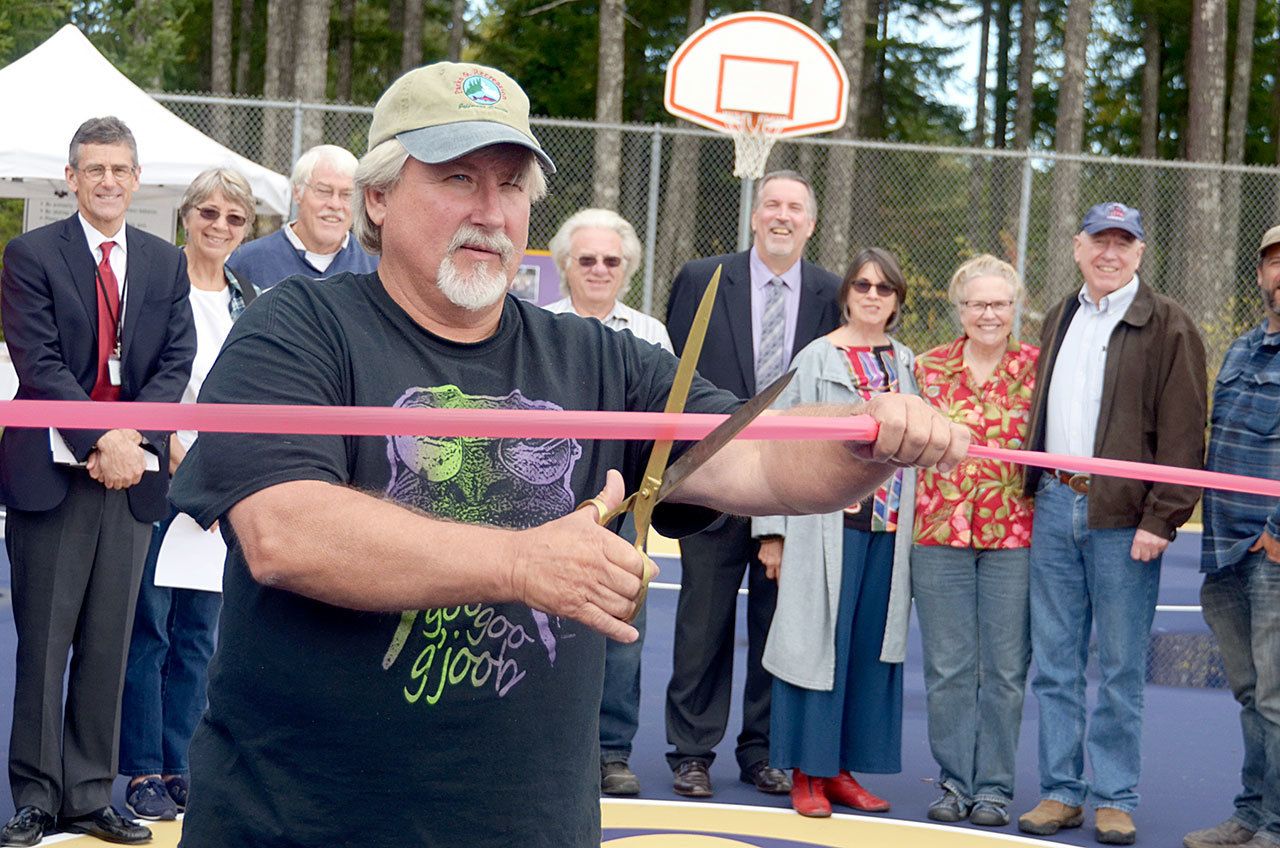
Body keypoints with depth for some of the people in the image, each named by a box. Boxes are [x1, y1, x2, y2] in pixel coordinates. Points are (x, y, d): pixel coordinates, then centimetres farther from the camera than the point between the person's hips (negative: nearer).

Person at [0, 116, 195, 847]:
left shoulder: (167, 262, 12)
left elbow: (176, 360, 4)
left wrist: (134, 436, -12)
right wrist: (99, 440, -17)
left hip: (132, 470, 4)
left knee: (109, 644, 8)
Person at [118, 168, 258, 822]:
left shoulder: (248, 301, 12)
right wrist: (175, 450, -16)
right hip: (159, 473, -5)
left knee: (198, 630, 9)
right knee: (147, 624, -2)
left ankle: (179, 767, 17)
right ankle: (143, 772, 7)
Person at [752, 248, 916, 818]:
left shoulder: (907, 364, 12)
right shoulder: (817, 358, -1)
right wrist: (773, 531, -6)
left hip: (889, 525, 5)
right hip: (827, 523, -4)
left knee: (870, 644, 6)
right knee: (819, 639, -2)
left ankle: (840, 769, 16)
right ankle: (806, 774, 7)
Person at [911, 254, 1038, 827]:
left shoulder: (1038, 367, 2)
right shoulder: (928, 367, 7)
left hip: (1014, 536, -1)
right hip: (939, 532, 2)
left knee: (1005, 667, 4)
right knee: (947, 666, 6)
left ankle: (993, 786, 14)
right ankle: (955, 781, 17)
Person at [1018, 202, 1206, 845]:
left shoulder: (1167, 327, -3)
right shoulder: (1058, 321, 16)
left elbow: (1182, 431, -8)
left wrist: (1161, 519, -14)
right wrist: (1035, 490, 14)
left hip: (1123, 518, -5)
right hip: (1054, 507, 5)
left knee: (1121, 667, 2)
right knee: (1054, 662, 8)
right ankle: (1060, 791, 16)